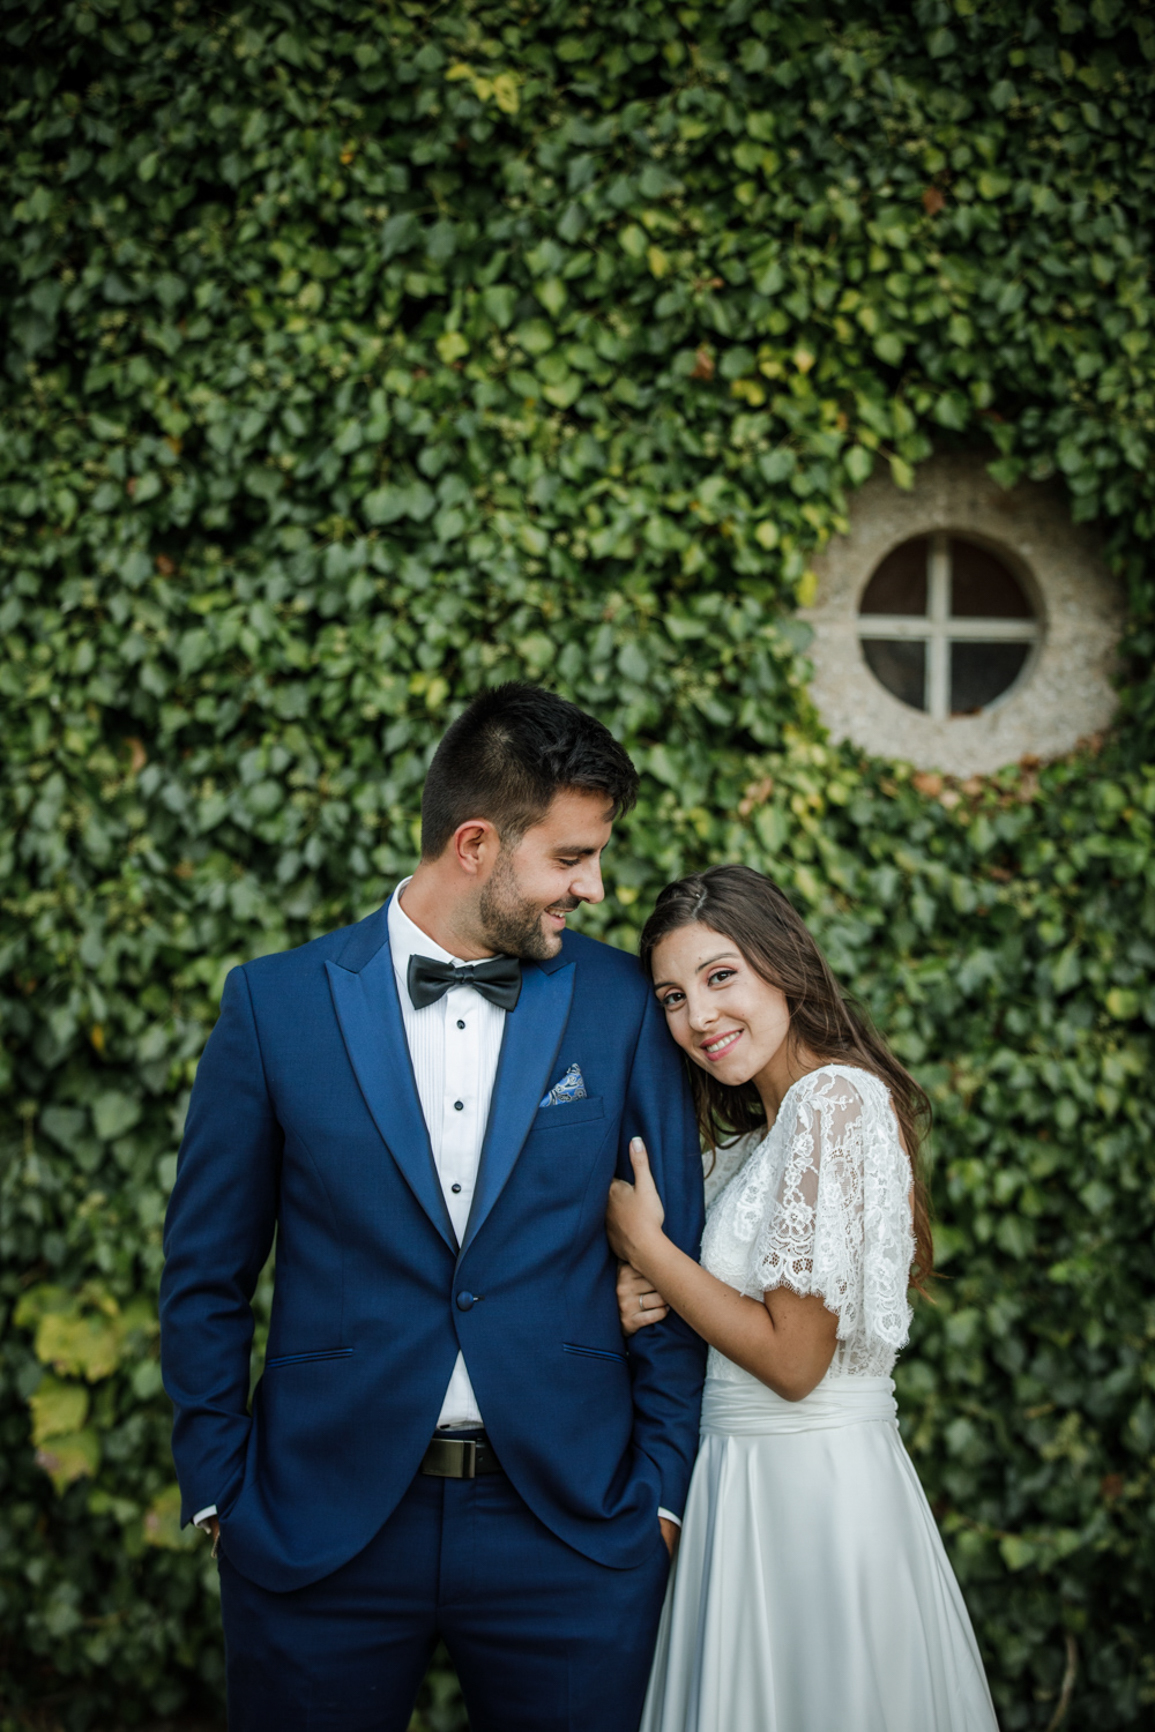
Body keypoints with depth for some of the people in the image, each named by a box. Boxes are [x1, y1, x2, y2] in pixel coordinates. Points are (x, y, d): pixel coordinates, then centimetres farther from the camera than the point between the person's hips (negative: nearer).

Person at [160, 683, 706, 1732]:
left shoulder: (619, 1003, 1)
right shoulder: (278, 1003, -1)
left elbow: (674, 1257, 6)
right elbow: (206, 1272, 5)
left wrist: (662, 1488, 3)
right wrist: (218, 1490, 2)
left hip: (570, 1527, 1)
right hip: (322, 1521, 0)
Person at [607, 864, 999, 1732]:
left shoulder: (834, 1097, -17)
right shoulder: (764, 1128, 13)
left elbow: (793, 1358, -19)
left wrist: (643, 1242, -10)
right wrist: (648, 1301, -2)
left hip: (807, 1488, -9)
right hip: (752, 1475, 9)